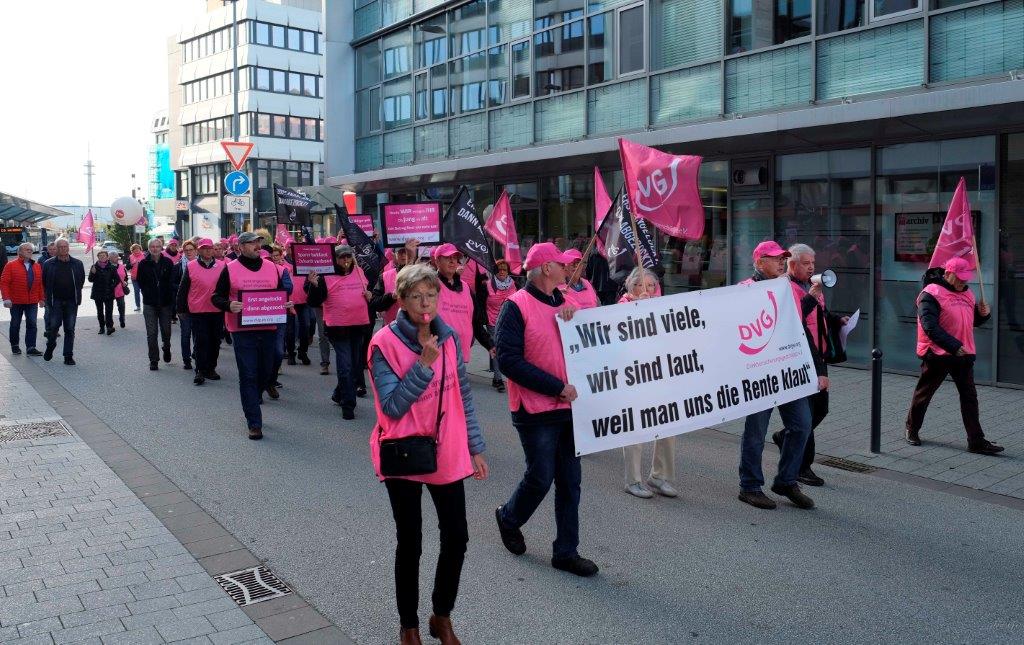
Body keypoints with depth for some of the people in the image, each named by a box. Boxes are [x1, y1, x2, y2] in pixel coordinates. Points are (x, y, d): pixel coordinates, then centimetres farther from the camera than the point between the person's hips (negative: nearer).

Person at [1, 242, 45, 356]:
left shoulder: (37, 266, 9)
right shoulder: (11, 265, -3)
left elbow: (40, 283, 11)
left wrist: (41, 298, 7)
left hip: (33, 302, 3)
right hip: (16, 302, -2)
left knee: (32, 324, -3)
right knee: (15, 324, 10)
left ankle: (31, 348, -3)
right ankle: (14, 346, 24)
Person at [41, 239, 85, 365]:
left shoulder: (77, 264, 4)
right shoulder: (48, 264, 1)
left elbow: (81, 280, 12)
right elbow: (44, 282, 8)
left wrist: (76, 294, 9)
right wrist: (48, 296, 6)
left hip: (71, 301, 1)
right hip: (55, 301, -1)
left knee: (70, 330, 2)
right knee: (53, 326, -2)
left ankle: (68, 356, 8)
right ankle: (50, 347, 25)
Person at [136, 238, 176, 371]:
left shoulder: (168, 262, 1)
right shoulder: (143, 264, 1)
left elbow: (172, 282, 3)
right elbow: (140, 282, 8)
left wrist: (170, 298, -2)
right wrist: (147, 294, 1)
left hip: (165, 302, 0)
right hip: (149, 304, 0)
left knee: (166, 330, 6)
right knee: (151, 333, -1)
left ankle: (166, 348, 37)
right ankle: (154, 360, 7)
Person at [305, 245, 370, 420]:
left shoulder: (359, 272, 8)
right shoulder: (326, 276, -7)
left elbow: (369, 290, 25)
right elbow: (315, 302, -10)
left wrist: (370, 296, 4)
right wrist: (314, 285, -25)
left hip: (358, 325, 6)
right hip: (338, 326, -6)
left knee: (353, 364, 17)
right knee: (345, 366, -8)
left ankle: (339, 394, 36)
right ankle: (348, 404, -2)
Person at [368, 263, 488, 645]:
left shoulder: (449, 337, 1)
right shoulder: (384, 343, -12)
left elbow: (463, 396, 8)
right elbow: (392, 406, -19)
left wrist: (476, 448, 9)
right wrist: (424, 363, -26)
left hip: (447, 454, 4)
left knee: (457, 538, 7)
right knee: (410, 543, 8)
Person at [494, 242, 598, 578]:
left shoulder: (562, 305, 12)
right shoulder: (516, 306, -11)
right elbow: (509, 360, -18)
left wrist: (574, 319, -6)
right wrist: (557, 387, -18)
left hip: (568, 407, 7)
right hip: (536, 411, -7)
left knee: (570, 481, 9)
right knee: (541, 478, 2)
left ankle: (566, 552, 20)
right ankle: (509, 517, 32)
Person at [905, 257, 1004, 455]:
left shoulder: (967, 293, 13)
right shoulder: (931, 293, -12)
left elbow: (972, 321, 24)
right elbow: (929, 327, -20)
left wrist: (983, 313, 1)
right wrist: (954, 346, -24)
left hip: (963, 354, 7)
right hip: (937, 354, -7)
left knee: (969, 396, 3)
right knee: (924, 393, 7)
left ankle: (976, 441, 5)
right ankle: (912, 430, 26)